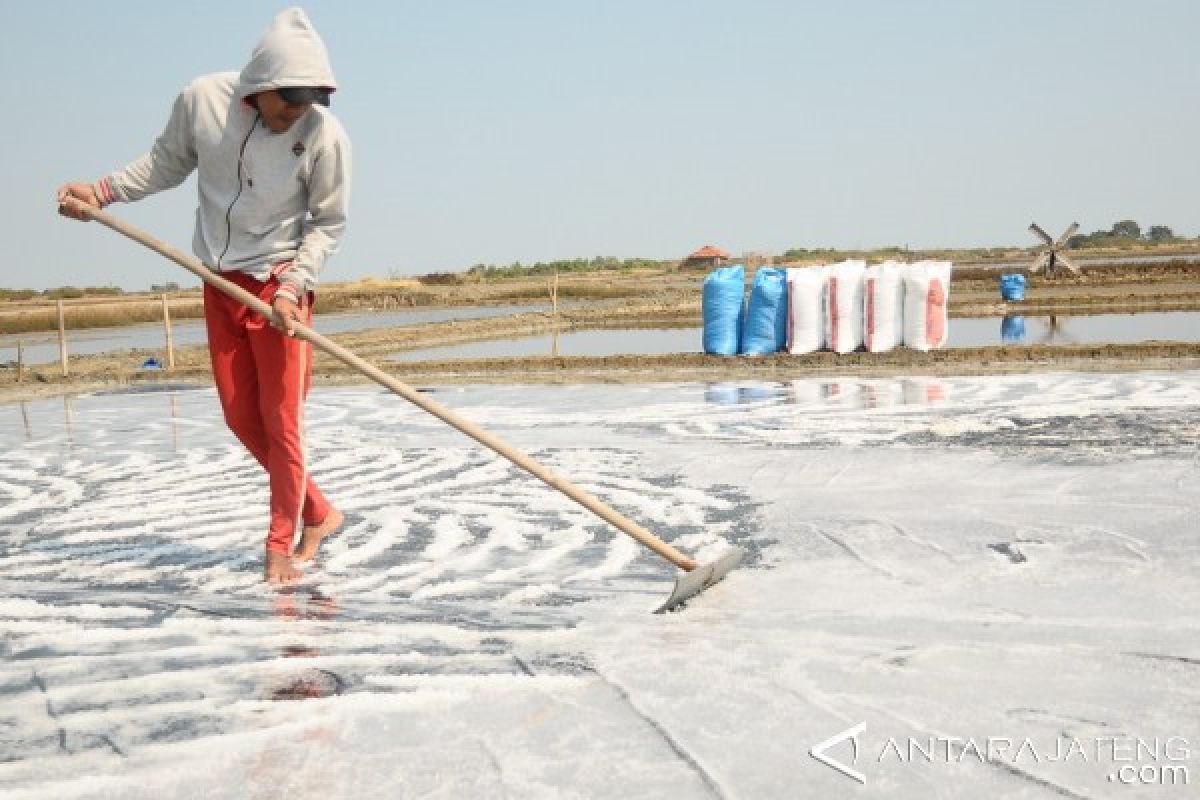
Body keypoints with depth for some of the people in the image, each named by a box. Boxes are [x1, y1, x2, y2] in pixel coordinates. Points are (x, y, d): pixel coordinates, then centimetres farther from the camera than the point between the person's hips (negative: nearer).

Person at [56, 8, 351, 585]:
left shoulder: (325, 136, -20)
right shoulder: (201, 99, -10)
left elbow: (327, 226, -10)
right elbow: (168, 162, 8)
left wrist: (291, 288, -20)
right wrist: (102, 192, 1)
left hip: (280, 284, -4)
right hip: (220, 282, 5)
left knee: (281, 420, -3)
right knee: (241, 418, 9)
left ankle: (282, 546, 12)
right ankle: (318, 513, 24)